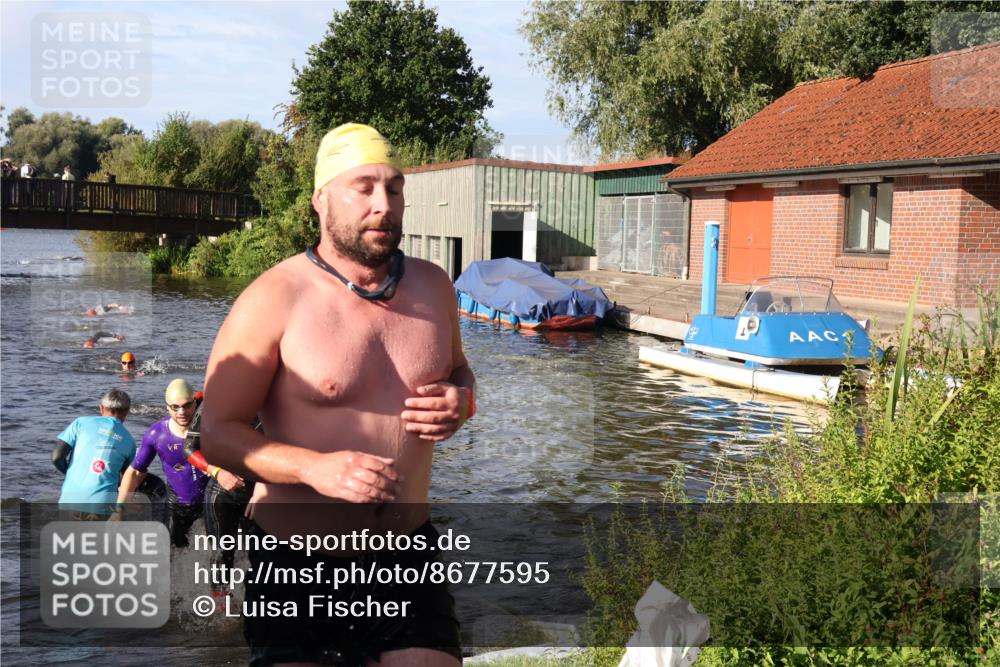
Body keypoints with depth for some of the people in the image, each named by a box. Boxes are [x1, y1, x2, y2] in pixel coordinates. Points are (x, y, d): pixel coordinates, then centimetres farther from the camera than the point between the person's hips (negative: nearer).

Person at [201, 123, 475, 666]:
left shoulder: (432, 286, 4)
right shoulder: (274, 299, -11)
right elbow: (218, 431, -9)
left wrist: (461, 403, -3)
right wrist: (315, 468, -24)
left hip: (408, 556, 4)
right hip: (298, 566, -3)